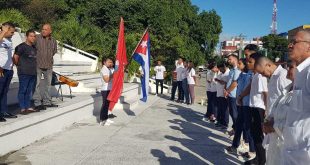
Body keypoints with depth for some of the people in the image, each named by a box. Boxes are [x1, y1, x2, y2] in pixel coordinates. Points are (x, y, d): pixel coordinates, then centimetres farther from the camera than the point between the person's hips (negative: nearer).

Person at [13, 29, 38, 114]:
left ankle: (28, 107, 18)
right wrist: (19, 66, -1)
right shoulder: (21, 46, -8)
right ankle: (22, 108, 0)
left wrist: (34, 67, 12)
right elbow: (15, 58, -11)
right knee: (22, 90, -2)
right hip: (24, 73, -7)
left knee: (29, 91, 11)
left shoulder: (34, 47, 15)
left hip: (33, 72, 7)